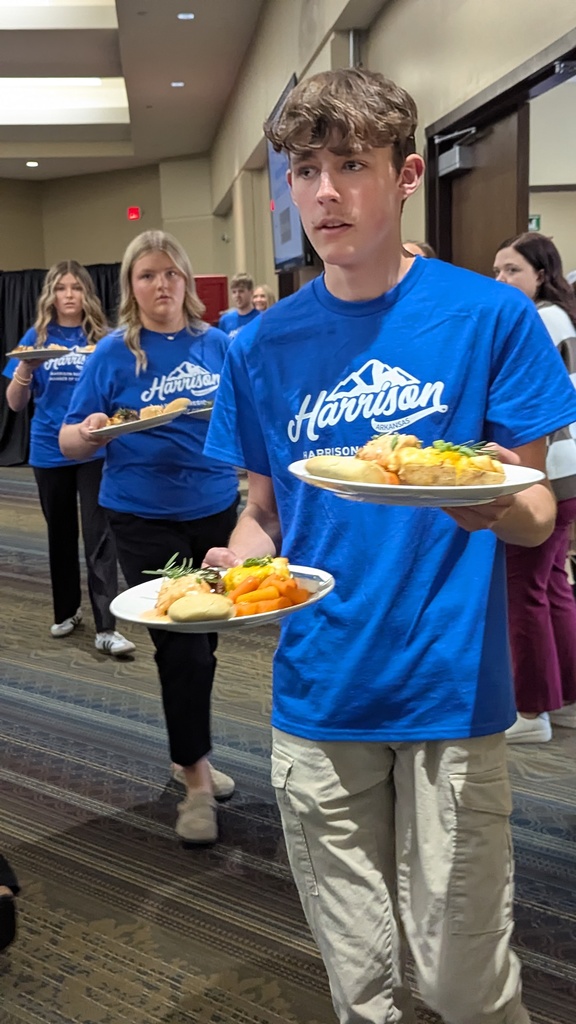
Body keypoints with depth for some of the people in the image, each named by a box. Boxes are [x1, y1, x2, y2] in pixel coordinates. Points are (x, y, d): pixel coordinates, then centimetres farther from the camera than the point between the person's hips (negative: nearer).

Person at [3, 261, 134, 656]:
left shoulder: (102, 338, 0)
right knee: (61, 533, 15)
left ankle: (106, 628, -6)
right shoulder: (37, 337, 3)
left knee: (99, 535, -6)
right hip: (50, 450, 2)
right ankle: (66, 610, 31)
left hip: (95, 449, -2)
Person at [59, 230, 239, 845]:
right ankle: (196, 780, 10)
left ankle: (189, 755, 34)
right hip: (145, 518, -3)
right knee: (181, 647, -6)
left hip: (214, 510, 4)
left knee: (201, 643, 14)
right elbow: (69, 442, -6)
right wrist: (89, 432, -27)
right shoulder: (114, 352, -5)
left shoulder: (217, 344, 3)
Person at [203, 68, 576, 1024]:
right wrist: (235, 563, -11)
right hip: (318, 696, 3)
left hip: (452, 692, -2)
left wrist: (491, 504, -27)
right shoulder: (264, 346, 3)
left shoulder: (490, 315, -6)